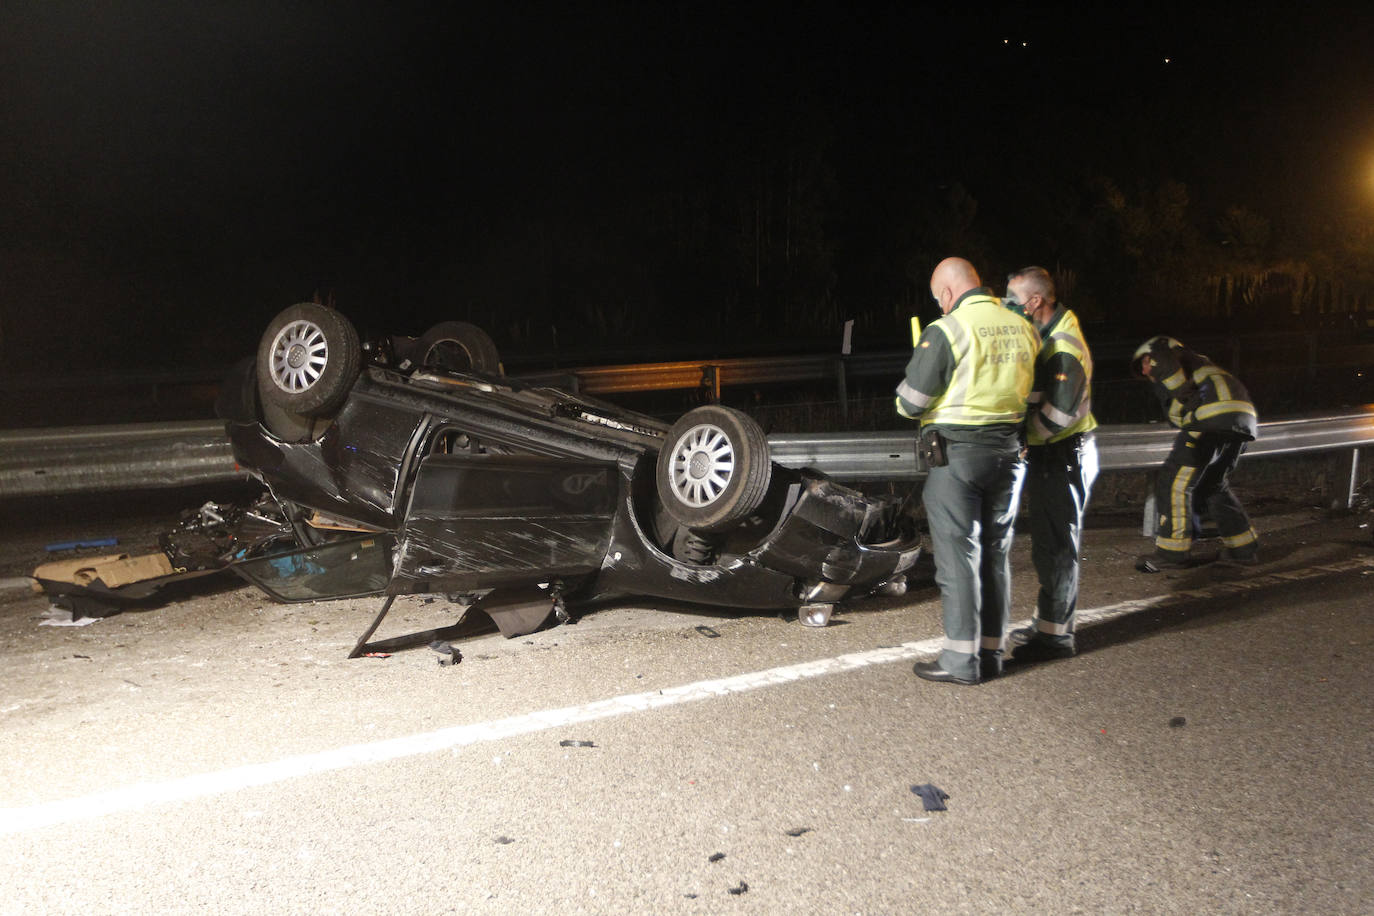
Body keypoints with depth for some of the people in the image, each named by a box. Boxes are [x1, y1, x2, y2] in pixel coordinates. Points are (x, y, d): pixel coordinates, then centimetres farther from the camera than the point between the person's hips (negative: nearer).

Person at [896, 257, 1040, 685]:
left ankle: (961, 660, 4)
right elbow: (1031, 394, 14)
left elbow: (911, 402, -11)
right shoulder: (1024, 329, 6)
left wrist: (905, 396, 11)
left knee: (958, 554, 0)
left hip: (956, 455, -6)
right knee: (996, 552, 13)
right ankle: (992, 651, 21)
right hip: (1008, 451, 6)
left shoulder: (946, 331, -14)